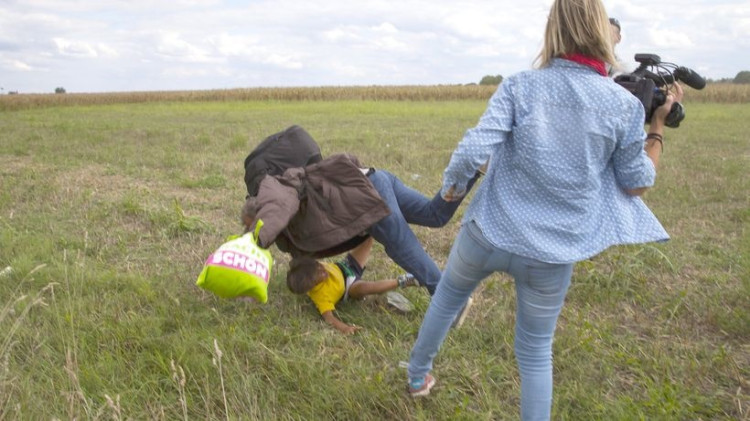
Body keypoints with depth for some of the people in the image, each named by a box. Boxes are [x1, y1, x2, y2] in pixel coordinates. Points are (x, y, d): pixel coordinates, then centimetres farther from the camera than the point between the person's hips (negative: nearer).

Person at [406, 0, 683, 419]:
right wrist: (660, 124, 14)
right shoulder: (625, 104, -6)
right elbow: (637, 184, 5)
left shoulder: (520, 86, -9)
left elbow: (473, 150, -19)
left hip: (489, 233, 1)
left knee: (446, 298, 29)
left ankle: (418, 376, 50)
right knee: (536, 352, 19)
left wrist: (451, 186, 1)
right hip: (553, 255, 0)